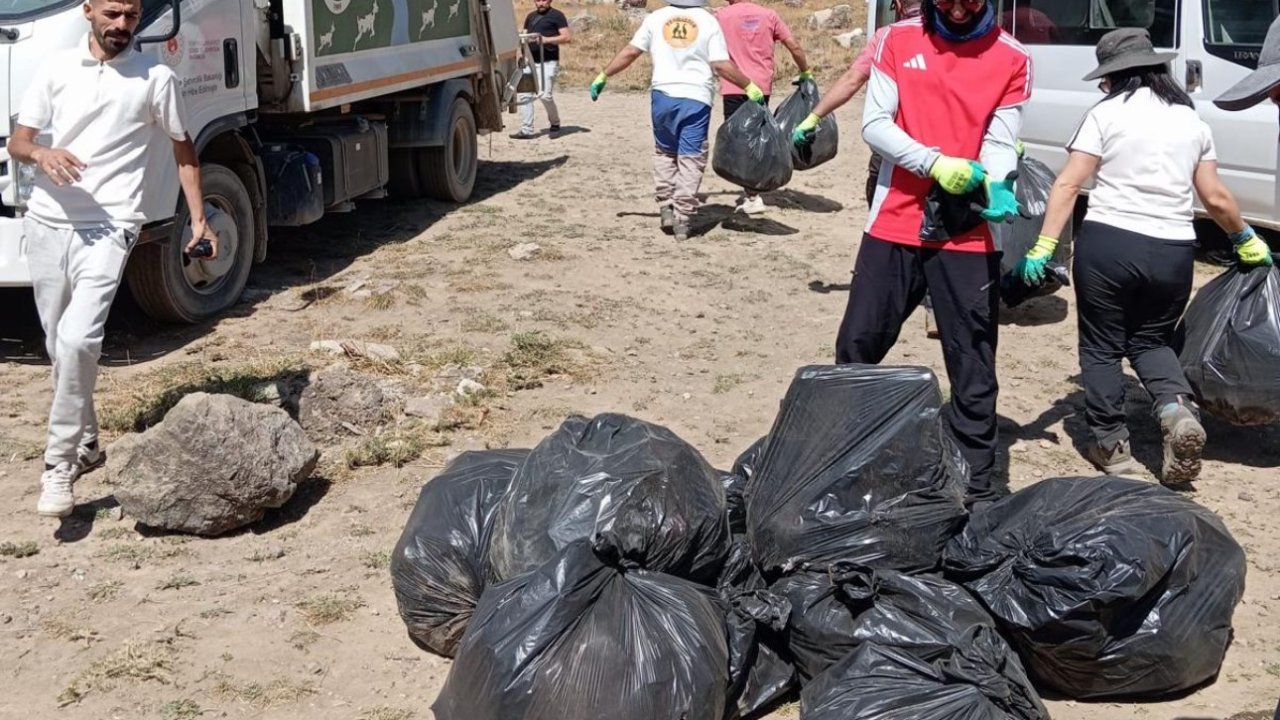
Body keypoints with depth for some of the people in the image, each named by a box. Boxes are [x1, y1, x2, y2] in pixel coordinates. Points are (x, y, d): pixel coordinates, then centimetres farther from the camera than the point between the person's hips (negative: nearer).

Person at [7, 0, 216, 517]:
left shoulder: (156, 77, 0)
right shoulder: (57, 69, 8)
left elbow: (183, 150, 10)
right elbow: (16, 142, 10)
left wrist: (199, 220, 3)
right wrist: (41, 153, -14)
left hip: (107, 229, -4)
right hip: (47, 224, 4)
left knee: (77, 340, -21)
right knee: (60, 346, 12)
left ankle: (60, 463, -11)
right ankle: (86, 443, 30)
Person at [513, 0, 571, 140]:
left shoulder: (557, 15, 1)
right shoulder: (530, 17, 20)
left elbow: (566, 37, -6)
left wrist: (546, 39, -18)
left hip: (548, 62, -6)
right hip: (530, 61, 6)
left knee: (545, 95, -13)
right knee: (524, 95, -2)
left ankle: (555, 123, 12)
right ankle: (526, 130, 2)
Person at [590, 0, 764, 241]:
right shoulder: (708, 21, -1)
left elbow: (630, 52, 3)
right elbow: (721, 65, -7)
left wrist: (604, 76, 14)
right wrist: (749, 86, 4)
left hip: (663, 94, 2)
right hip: (696, 98, -2)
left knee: (664, 151, 21)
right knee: (690, 158, 4)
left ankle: (666, 206, 15)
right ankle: (682, 220, 3)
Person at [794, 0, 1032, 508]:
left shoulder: (1012, 60, -1)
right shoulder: (898, 41, 3)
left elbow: (1000, 143, -5)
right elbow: (874, 124, -3)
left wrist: (995, 189, -26)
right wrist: (934, 163, -18)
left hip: (968, 236, -1)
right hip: (895, 225, 1)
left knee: (973, 364, 4)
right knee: (858, 344, 9)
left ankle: (977, 481, 13)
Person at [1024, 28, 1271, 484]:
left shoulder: (1107, 113, -1)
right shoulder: (1192, 121, 11)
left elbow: (1068, 184, -8)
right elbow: (1216, 198, 12)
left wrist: (1043, 247, -10)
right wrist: (1247, 240, 28)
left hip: (1108, 244, -4)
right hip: (1173, 252, 4)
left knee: (1101, 345, 12)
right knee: (1151, 340, 23)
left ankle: (1110, 444, 12)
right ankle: (1177, 408, -4)